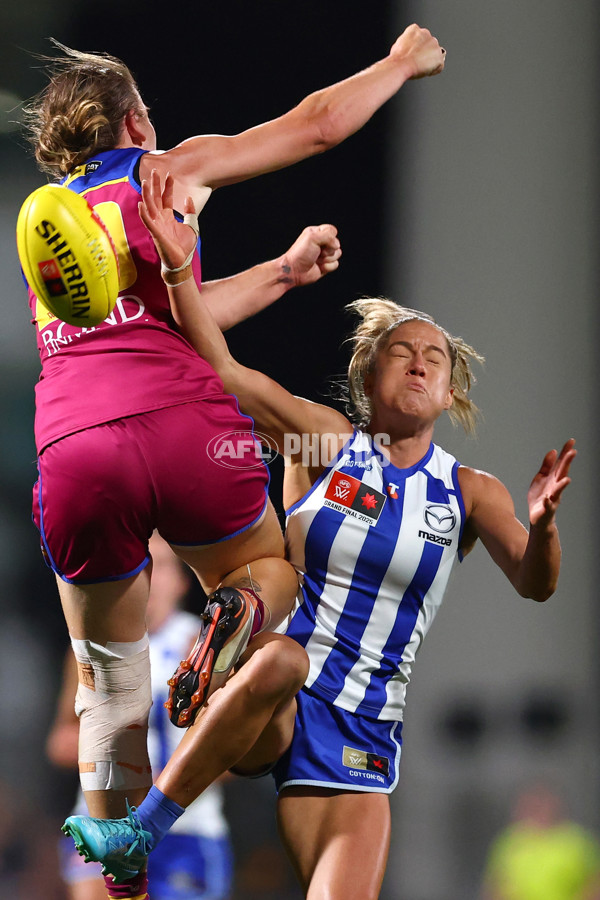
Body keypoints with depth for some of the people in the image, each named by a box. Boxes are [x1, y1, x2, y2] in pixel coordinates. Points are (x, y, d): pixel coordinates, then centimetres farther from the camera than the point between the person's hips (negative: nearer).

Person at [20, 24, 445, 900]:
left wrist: (284, 271, 44)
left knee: (109, 688, 17)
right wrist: (402, 63, 33)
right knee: (269, 572, 23)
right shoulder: (171, 168, 14)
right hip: (183, 427, -3)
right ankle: (239, 612, -14)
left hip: (72, 449, 3)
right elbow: (316, 125, 17)